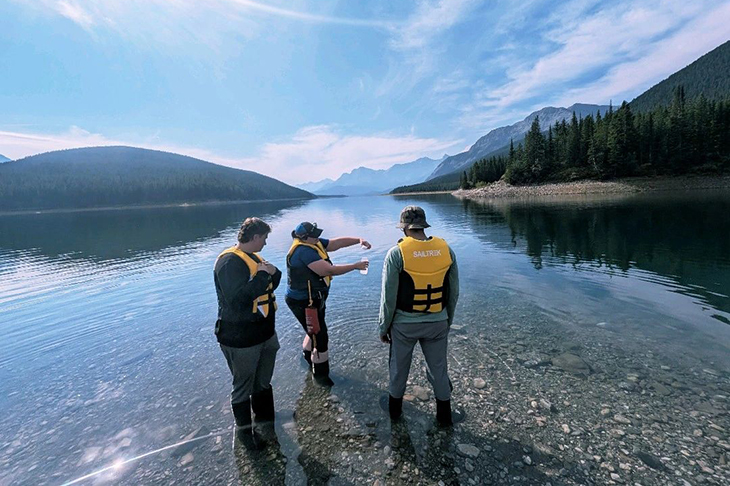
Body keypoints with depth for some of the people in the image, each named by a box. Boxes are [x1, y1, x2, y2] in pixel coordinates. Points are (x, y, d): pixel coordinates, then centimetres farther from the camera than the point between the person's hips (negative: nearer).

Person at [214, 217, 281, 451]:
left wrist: (273, 272, -5)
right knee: (243, 387, 11)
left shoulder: (254, 258, 9)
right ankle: (244, 431, 33)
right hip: (241, 339, -9)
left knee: (263, 382, 25)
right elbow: (237, 297, -34)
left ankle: (265, 421, 46)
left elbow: (269, 285, 16)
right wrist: (262, 274, -26)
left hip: (265, 333, 9)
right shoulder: (230, 262, -22)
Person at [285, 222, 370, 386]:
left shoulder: (314, 243, -1)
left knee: (315, 330, 27)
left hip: (314, 299, 10)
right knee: (320, 337, 2)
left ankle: (308, 358, 51)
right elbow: (329, 270, -32)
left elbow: (338, 242, -1)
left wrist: (359, 240, -15)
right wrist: (355, 266, -25)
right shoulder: (304, 251, -29)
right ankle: (320, 374, 23)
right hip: (303, 302, -10)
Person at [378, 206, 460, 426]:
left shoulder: (397, 253, -17)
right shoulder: (446, 250, -6)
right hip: (437, 323, 3)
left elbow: (389, 296, -14)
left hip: (404, 323, -2)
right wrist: (447, 321, 16)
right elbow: (453, 292, 2)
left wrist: (383, 327, 0)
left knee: (399, 367, 21)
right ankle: (444, 415, 38)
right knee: (438, 368, 21)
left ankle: (395, 407, 43)